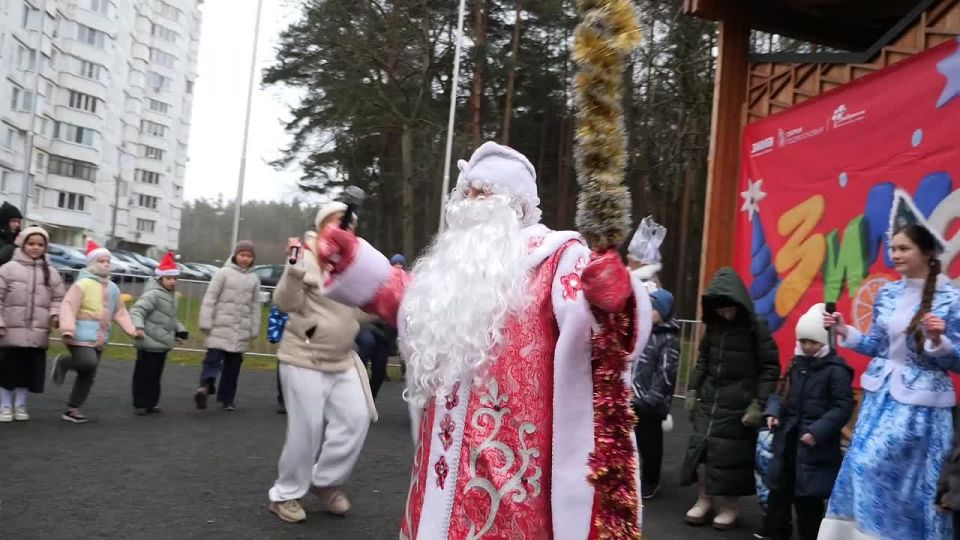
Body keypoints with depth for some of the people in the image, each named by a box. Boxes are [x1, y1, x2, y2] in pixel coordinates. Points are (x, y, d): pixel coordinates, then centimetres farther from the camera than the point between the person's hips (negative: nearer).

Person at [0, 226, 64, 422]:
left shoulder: (51, 273, 8)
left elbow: (58, 299, 12)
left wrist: (55, 314, -7)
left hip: (38, 333, 3)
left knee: (29, 369, 10)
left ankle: (20, 405, 24)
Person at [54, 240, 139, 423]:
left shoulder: (113, 288, 13)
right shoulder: (83, 283, -10)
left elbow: (120, 312, 17)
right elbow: (68, 306, -18)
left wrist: (132, 330, 5)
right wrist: (67, 329, -29)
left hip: (99, 339, 7)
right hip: (81, 336, -7)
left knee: (88, 376, 9)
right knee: (88, 363, -26)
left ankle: (72, 409, 20)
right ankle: (63, 362, 5)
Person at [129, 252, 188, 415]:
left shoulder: (171, 296, 14)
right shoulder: (153, 294, -15)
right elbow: (137, 311, -24)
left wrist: (180, 330, 15)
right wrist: (138, 327, -38)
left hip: (162, 344, 9)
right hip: (149, 344, -9)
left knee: (156, 376, 15)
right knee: (144, 375, 0)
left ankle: (151, 403, 24)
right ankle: (141, 404, 8)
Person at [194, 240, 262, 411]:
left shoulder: (254, 279, 10)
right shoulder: (223, 273, -2)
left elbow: (255, 306, 12)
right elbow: (210, 298, -4)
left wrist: (254, 330, 9)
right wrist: (206, 323, -10)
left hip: (241, 330, 4)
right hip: (221, 327, -3)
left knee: (233, 364, 8)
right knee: (213, 357, -16)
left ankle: (227, 398, 15)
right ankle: (206, 386, -28)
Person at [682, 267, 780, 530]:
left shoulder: (756, 327, -11)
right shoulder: (713, 324, 4)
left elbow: (771, 367, -8)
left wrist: (758, 404, -13)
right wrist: (693, 390, 9)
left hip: (738, 403, -5)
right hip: (709, 399, 5)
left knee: (730, 455, 2)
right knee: (699, 447, 5)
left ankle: (731, 506, 20)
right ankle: (705, 499, 22)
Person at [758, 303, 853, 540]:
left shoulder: (836, 369, -13)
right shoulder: (796, 364, 9)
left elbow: (843, 407, -16)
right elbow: (782, 393, 17)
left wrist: (818, 431, -23)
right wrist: (773, 412, -3)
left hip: (815, 444, -7)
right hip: (788, 439, 7)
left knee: (808, 497, 2)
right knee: (779, 489, 14)